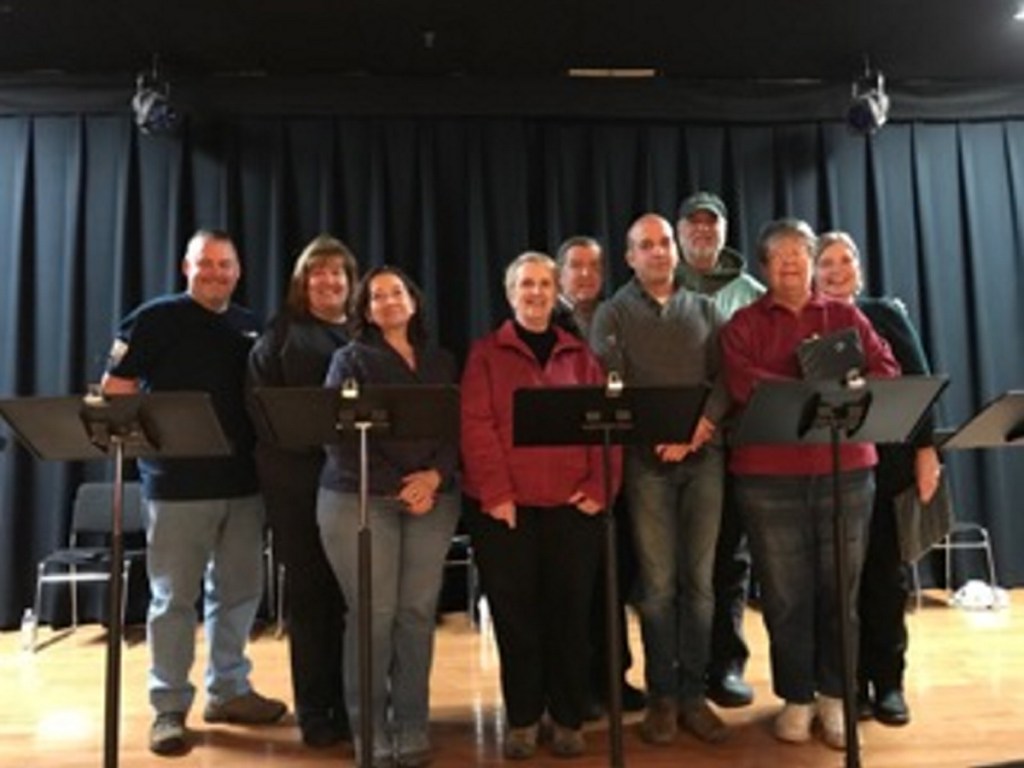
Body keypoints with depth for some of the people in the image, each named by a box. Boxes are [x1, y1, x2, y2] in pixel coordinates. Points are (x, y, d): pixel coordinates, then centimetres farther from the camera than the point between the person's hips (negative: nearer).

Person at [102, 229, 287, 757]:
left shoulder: (251, 327, 13)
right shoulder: (156, 318, -3)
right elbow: (114, 390, -6)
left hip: (243, 481, 5)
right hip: (178, 483, -5)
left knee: (240, 591, 12)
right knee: (174, 598, 3)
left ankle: (228, 691, 28)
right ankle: (169, 708, 16)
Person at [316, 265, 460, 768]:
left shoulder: (441, 362, 16)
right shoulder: (351, 358, 6)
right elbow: (339, 434, -5)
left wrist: (435, 476, -10)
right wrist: (396, 488, -10)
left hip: (433, 499, 3)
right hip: (361, 499, -3)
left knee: (418, 612, 2)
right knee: (374, 613, -4)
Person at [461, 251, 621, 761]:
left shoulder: (579, 355, 12)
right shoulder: (486, 354, 5)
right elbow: (476, 426, -5)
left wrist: (599, 488, -6)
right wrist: (495, 492, -15)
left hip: (572, 505, 2)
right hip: (506, 506, -2)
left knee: (570, 612, 7)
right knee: (514, 614, 5)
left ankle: (567, 719, 21)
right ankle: (522, 719, 20)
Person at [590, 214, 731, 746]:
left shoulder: (705, 310, 15)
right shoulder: (613, 314, 6)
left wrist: (697, 428, -12)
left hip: (703, 457, 3)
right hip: (646, 459, -2)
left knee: (699, 580, 4)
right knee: (658, 582, -1)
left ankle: (693, 694, 15)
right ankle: (661, 697, 11)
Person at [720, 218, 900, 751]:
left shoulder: (846, 317, 15)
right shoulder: (744, 323, 7)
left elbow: (886, 372, 4)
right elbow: (743, 384, -10)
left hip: (845, 469, 2)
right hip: (769, 474, -2)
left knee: (840, 589, 7)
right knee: (785, 593, 3)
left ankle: (834, 695, 21)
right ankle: (796, 698, 17)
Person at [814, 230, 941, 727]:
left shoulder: (886, 314, 5)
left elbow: (919, 383, 3)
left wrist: (926, 449, -4)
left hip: (888, 458, 1)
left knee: (885, 569, 6)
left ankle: (888, 682, 17)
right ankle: (851, 679, 17)